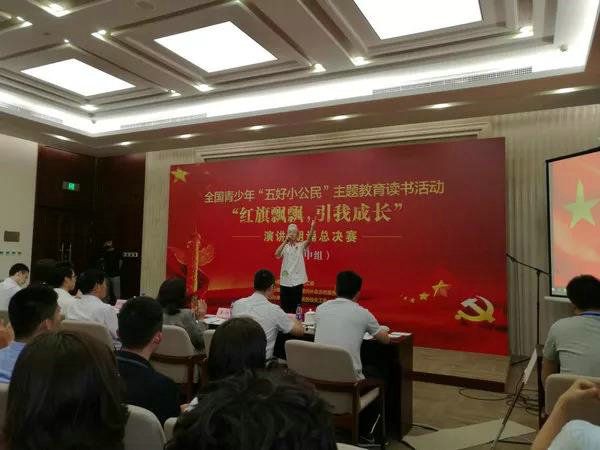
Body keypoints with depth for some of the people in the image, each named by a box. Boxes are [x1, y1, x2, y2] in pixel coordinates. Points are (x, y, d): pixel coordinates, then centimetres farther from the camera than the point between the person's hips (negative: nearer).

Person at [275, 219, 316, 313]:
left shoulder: (301, 245, 1)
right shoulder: (284, 246, 3)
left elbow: (309, 240, -19)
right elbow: (277, 255, -16)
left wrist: (312, 227, -36)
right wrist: (285, 241, -21)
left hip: (297, 280, -1)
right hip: (285, 280, 1)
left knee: (296, 306, 5)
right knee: (284, 306, 8)